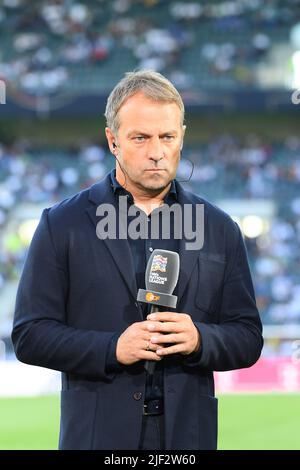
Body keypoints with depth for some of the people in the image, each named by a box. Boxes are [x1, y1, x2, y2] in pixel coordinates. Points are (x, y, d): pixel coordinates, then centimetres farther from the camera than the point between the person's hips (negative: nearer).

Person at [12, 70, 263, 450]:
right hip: (99, 433, -2)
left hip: (189, 433, 2)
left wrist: (199, 339, -12)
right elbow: (29, 335, -2)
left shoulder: (221, 230, 8)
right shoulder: (63, 225, 2)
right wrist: (112, 349, -15)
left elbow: (248, 338, 9)